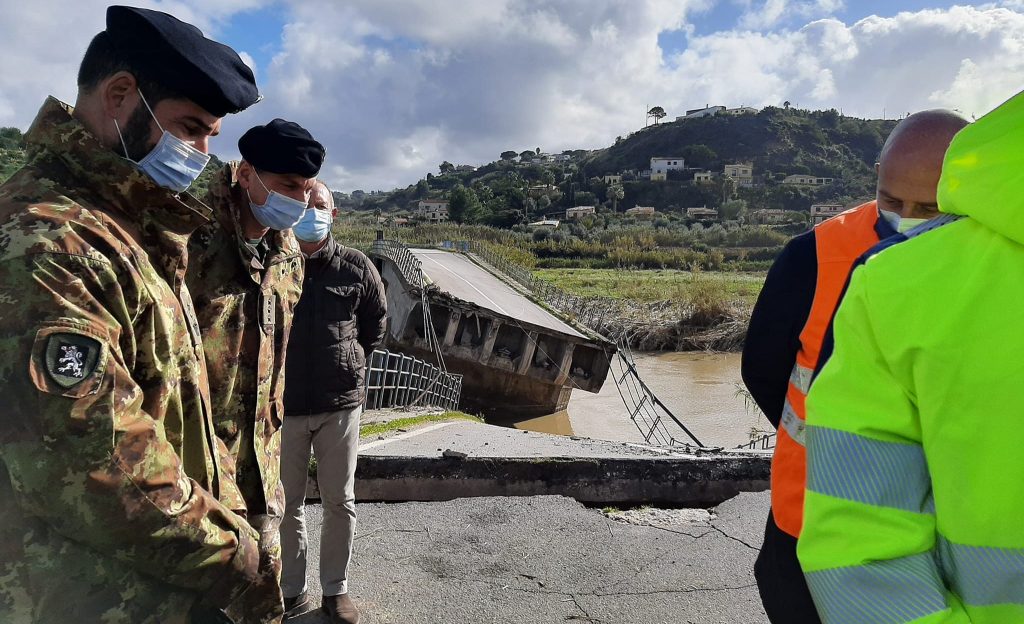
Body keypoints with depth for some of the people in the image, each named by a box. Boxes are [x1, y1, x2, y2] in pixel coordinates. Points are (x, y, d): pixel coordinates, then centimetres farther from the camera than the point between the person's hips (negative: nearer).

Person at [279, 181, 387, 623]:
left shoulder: (356, 267, -3)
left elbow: (376, 321, 12)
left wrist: (353, 360, 7)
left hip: (341, 403, 1)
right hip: (284, 402, 0)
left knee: (340, 502, 11)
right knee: (287, 503, 12)